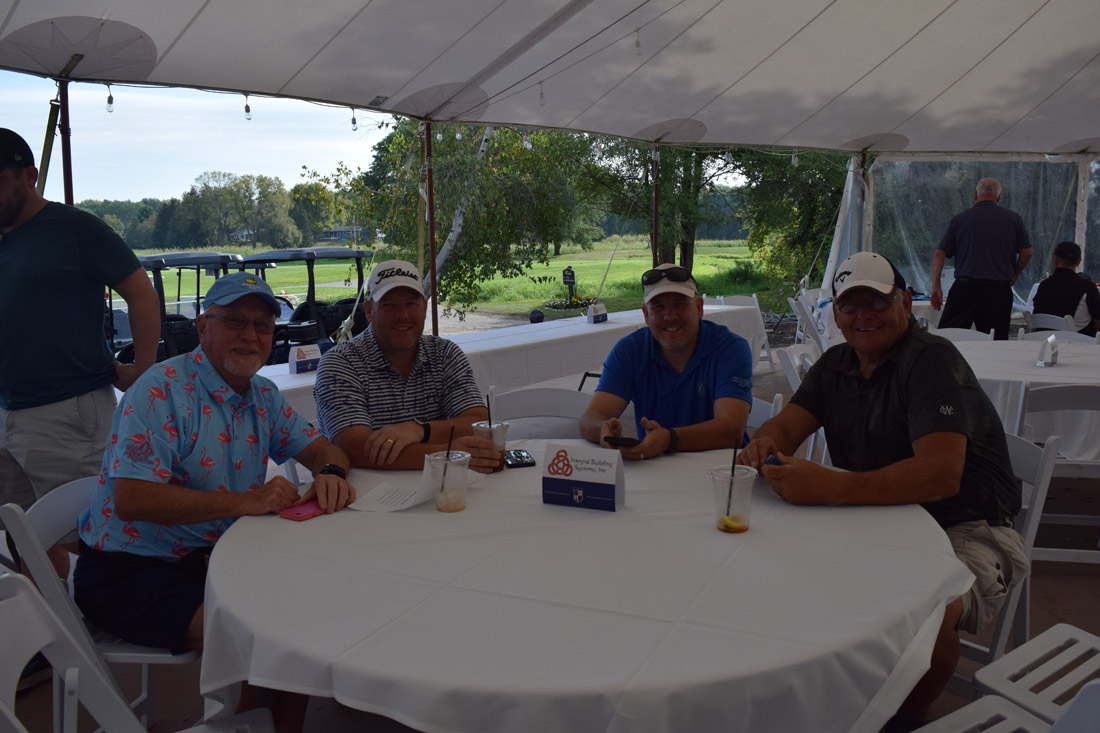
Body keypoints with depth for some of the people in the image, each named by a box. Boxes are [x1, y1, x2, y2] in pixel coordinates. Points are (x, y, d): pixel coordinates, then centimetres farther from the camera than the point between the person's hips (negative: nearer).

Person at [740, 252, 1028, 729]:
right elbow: (786, 425, 0)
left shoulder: (933, 360, -17)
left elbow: (941, 473, -30)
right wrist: (764, 446, -26)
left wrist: (833, 488, -42)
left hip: (965, 531, -6)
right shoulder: (836, 365, 8)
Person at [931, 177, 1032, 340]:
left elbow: (939, 253, 2)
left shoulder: (960, 219, 7)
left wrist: (936, 287, 4)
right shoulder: (1013, 218, 8)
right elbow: (1026, 253, 6)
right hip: (1000, 290, 1)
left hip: (965, 287, -1)